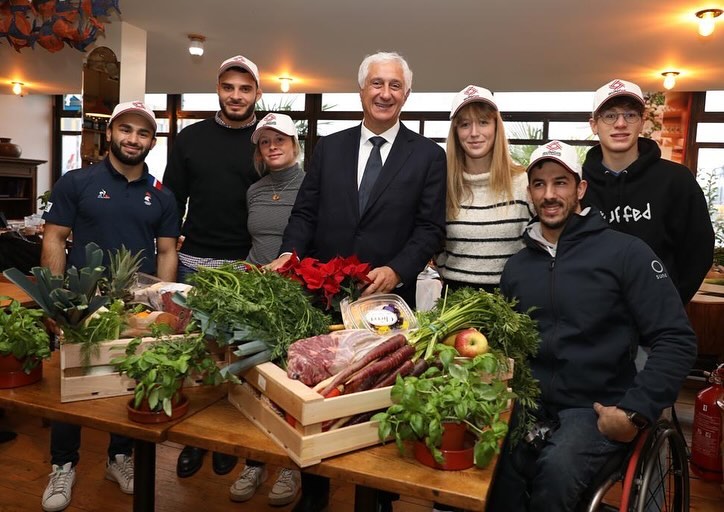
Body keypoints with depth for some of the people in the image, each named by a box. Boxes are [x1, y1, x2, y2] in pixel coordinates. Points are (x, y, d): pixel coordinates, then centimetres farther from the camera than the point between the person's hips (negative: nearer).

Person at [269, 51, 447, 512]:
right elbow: (305, 212, 8)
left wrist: (397, 271, -19)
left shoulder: (429, 156, 2)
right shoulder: (329, 147, 10)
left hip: (385, 298, -2)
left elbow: (431, 228, -4)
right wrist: (291, 252, -10)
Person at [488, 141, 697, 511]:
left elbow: (677, 341, -6)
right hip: (529, 405, 3)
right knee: (490, 471, -24)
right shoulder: (517, 266, 11)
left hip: (596, 409, -3)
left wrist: (635, 412, -14)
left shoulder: (626, 253, -5)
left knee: (557, 469, -32)